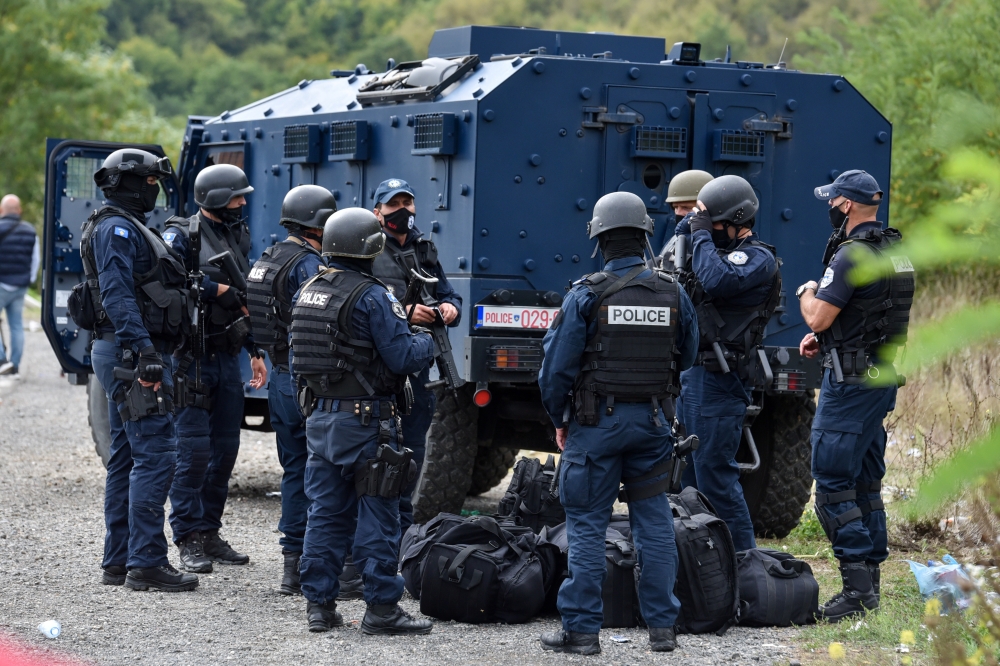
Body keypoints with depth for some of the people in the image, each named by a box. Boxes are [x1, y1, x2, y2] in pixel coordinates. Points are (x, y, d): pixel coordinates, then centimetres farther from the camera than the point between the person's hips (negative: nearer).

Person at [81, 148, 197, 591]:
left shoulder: (127, 228, 21)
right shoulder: (117, 229, -12)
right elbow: (117, 295, -22)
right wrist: (145, 350, -29)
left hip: (124, 355, 11)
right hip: (130, 353, -11)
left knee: (127, 456, 12)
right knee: (155, 454, -12)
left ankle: (118, 561, 16)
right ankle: (146, 563, -12)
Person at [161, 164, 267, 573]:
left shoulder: (237, 237, 14)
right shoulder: (182, 236, -8)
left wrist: (255, 351, 19)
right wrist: (216, 289, -18)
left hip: (227, 356, 7)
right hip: (192, 357, -7)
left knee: (225, 449, 9)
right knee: (193, 451, -8)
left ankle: (210, 533, 18)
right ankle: (189, 540, -3)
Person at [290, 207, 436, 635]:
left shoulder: (308, 293, 10)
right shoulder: (371, 296, -15)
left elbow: (297, 359, 17)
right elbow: (403, 357, -16)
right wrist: (426, 344, 4)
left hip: (319, 419, 7)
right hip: (365, 421, -7)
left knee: (325, 513, 11)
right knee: (377, 517, -1)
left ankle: (319, 604, 13)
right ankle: (381, 608, 1)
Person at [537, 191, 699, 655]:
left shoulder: (586, 295, -11)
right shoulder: (672, 294, 1)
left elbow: (557, 366, -8)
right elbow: (687, 357, 13)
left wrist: (558, 420, 4)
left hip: (597, 421, -4)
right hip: (654, 421, 4)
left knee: (587, 525, 2)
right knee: (654, 520, 11)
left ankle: (582, 629, 3)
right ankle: (662, 626, 13)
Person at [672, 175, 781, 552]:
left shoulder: (758, 259, -10)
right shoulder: (718, 251, 18)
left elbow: (717, 281, -28)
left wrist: (701, 235, -14)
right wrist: (684, 238, 8)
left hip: (718, 381, -9)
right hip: (690, 374, 10)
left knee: (714, 472, -9)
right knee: (684, 474, 14)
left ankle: (743, 559, -4)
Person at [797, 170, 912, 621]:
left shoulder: (851, 254, -18)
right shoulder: (895, 251, 12)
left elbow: (818, 316, -20)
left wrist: (806, 293, 2)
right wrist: (824, 337, 15)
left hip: (851, 381, -10)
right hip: (884, 376, 10)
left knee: (832, 482, -8)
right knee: (865, 482, 14)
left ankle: (857, 588, -13)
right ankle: (870, 581, 17)